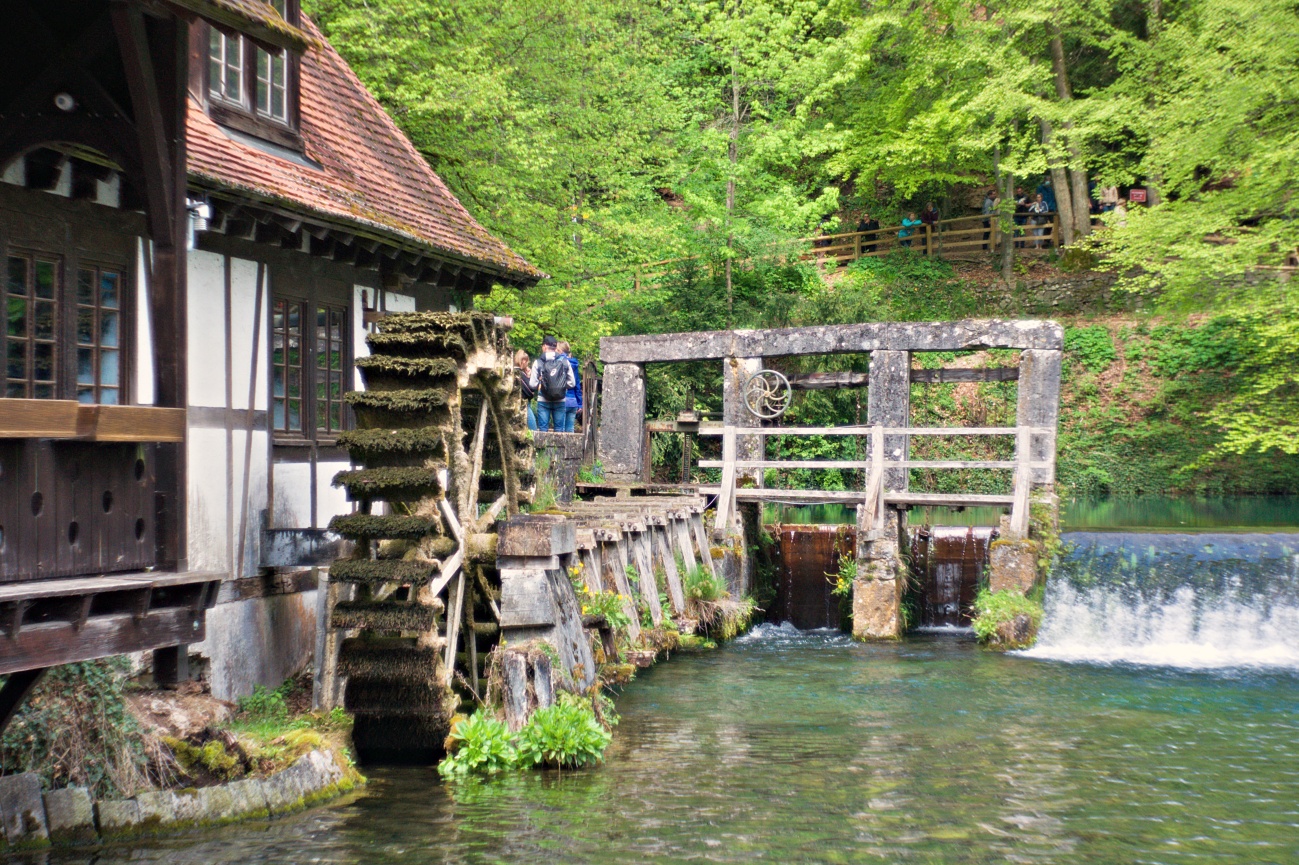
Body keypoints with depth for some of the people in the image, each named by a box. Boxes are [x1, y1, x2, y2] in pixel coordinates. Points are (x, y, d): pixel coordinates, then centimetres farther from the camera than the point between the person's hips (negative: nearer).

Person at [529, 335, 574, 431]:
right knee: (559, 428, 7)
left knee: (543, 429, 3)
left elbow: (532, 384, -6)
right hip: (560, 401, 1)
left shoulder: (538, 362, -4)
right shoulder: (564, 361, 0)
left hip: (543, 401, -1)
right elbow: (572, 383, 0)